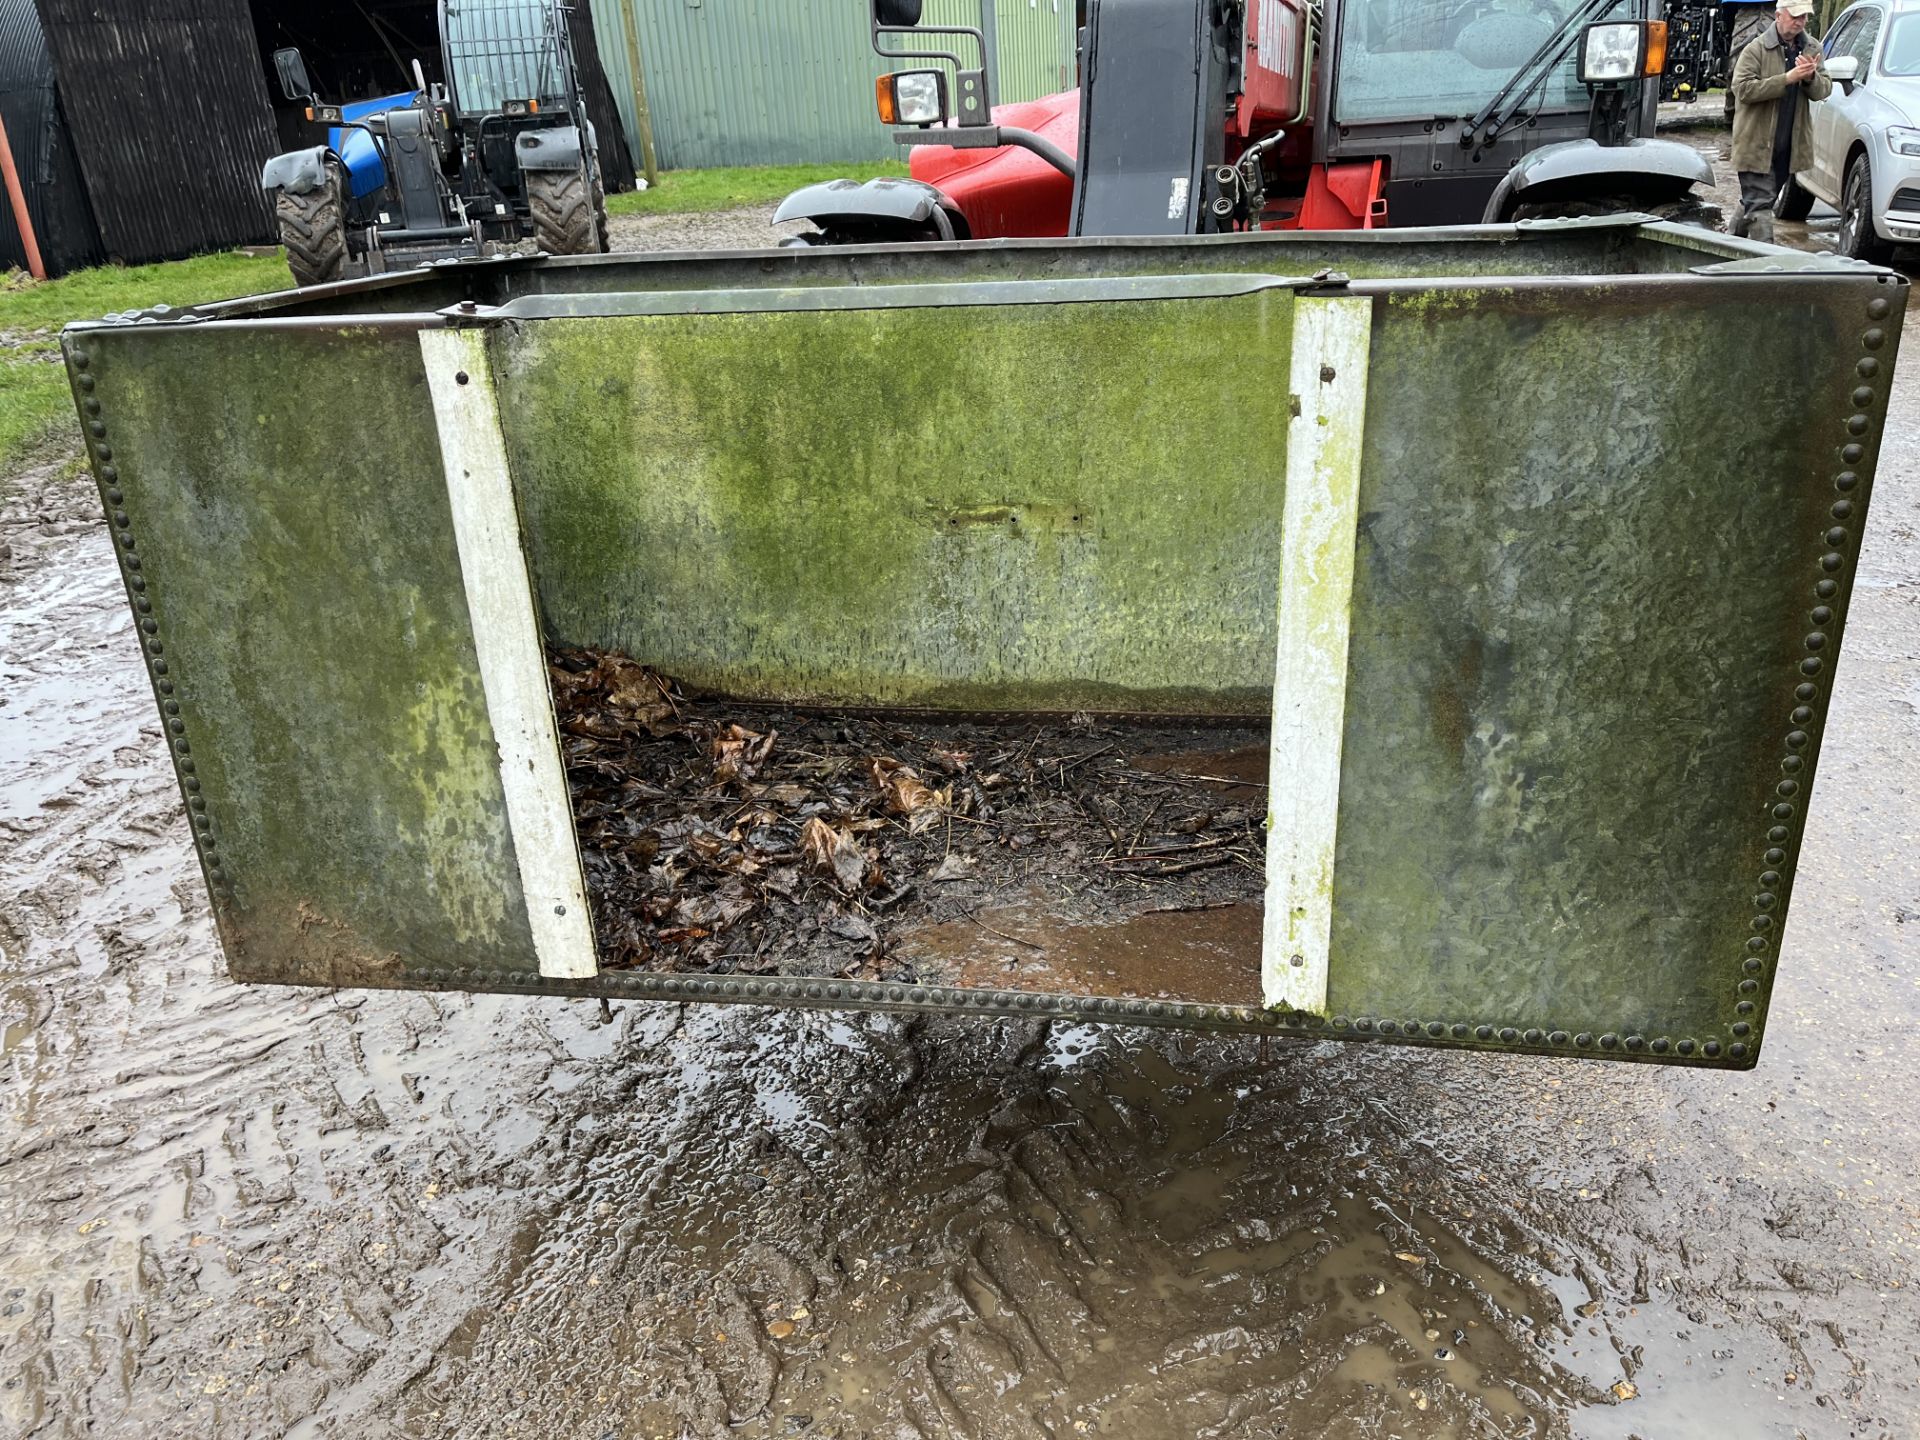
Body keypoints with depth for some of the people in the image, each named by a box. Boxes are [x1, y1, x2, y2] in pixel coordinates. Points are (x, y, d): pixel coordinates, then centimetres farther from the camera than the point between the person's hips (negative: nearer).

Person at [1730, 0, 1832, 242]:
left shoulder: (1811, 49, 11)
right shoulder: (1757, 49, -6)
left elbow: (1824, 90, 8)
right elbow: (1743, 89, -18)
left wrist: (1811, 77, -14)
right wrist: (1787, 78, -22)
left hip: (1789, 145, 6)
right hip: (1757, 143, -6)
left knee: (1754, 201, 17)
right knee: (1759, 203, -10)